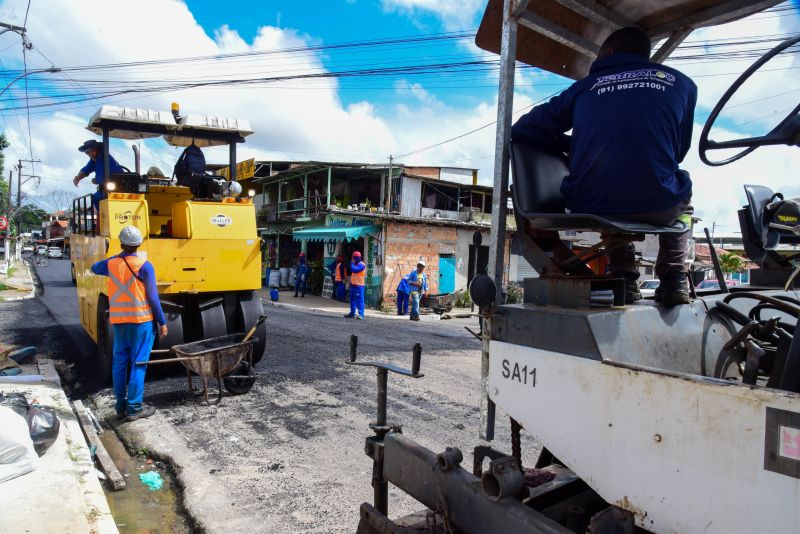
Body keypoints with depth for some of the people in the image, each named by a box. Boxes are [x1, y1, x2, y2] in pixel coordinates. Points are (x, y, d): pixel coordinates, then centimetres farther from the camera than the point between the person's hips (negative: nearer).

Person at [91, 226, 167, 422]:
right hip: (141, 320, -5)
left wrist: (117, 256, 27)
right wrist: (162, 322, -4)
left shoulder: (111, 264, 3)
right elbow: (153, 297, -10)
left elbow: (95, 268, 28)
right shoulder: (144, 266, -11)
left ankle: (121, 406, 18)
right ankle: (134, 408, 3)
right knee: (138, 363, 0)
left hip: (118, 321, 5)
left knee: (120, 362, 12)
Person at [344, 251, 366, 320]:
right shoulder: (356, 264, 19)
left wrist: (352, 263, -10)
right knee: (352, 299, 13)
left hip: (359, 285, -10)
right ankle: (352, 313, 21)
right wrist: (350, 282, 20)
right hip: (353, 284, 10)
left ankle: (361, 314, -14)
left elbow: (354, 270, -26)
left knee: (359, 300, -12)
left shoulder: (361, 264, -12)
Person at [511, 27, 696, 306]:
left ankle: (623, 278, 23)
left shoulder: (586, 86, 13)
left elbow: (523, 130, 12)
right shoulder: (681, 83, 16)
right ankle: (674, 278, 22)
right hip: (658, 206, 0)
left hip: (591, 207, 0)